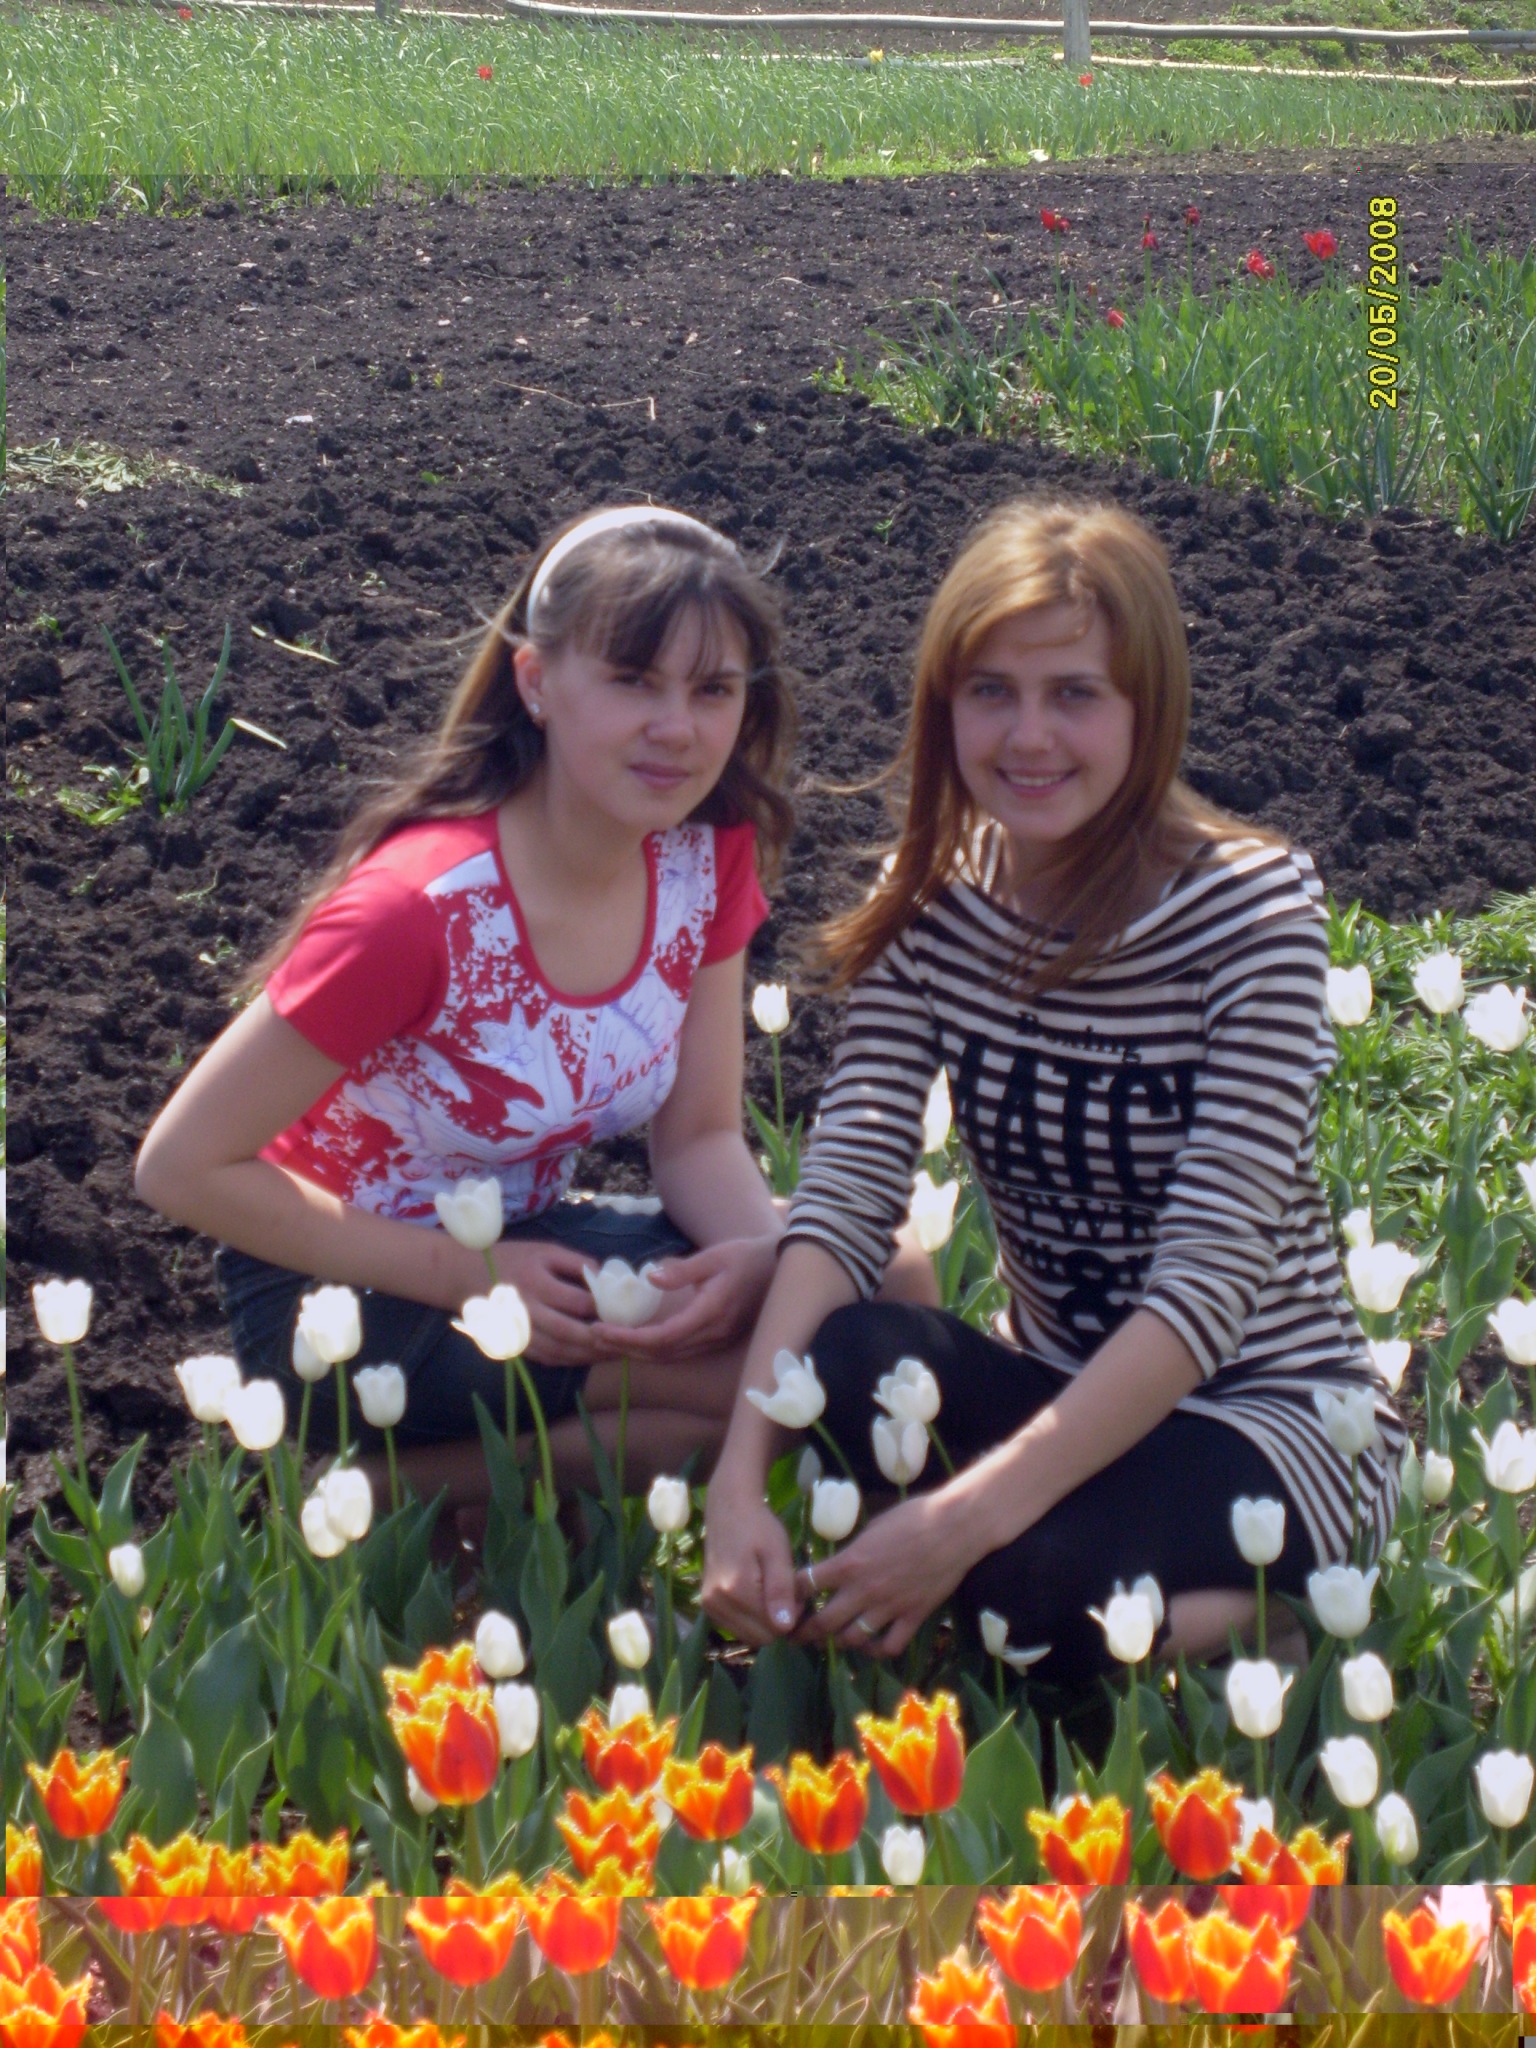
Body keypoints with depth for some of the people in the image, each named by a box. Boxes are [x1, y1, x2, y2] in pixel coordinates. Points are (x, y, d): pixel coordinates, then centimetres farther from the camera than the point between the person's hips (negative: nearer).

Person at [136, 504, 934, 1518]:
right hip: (341, 1290, -7)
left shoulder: (708, 853, -8)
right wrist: (468, 1275, -24)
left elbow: (701, 1137, -1)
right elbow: (184, 1166, -23)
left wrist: (765, 1253, -24)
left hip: (528, 1245, 7)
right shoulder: (420, 909, -28)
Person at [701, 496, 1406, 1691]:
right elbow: (844, 1201, -14)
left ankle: (1269, 1615, -2)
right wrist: (740, 1482, -30)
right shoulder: (928, 903, -4)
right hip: (1066, 1400, 5)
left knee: (1042, 1581, -34)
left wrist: (971, 1515, -35)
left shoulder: (1254, 910, -18)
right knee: (851, 1358, -28)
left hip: (1275, 1413, -5)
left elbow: (1211, 1282, -25)